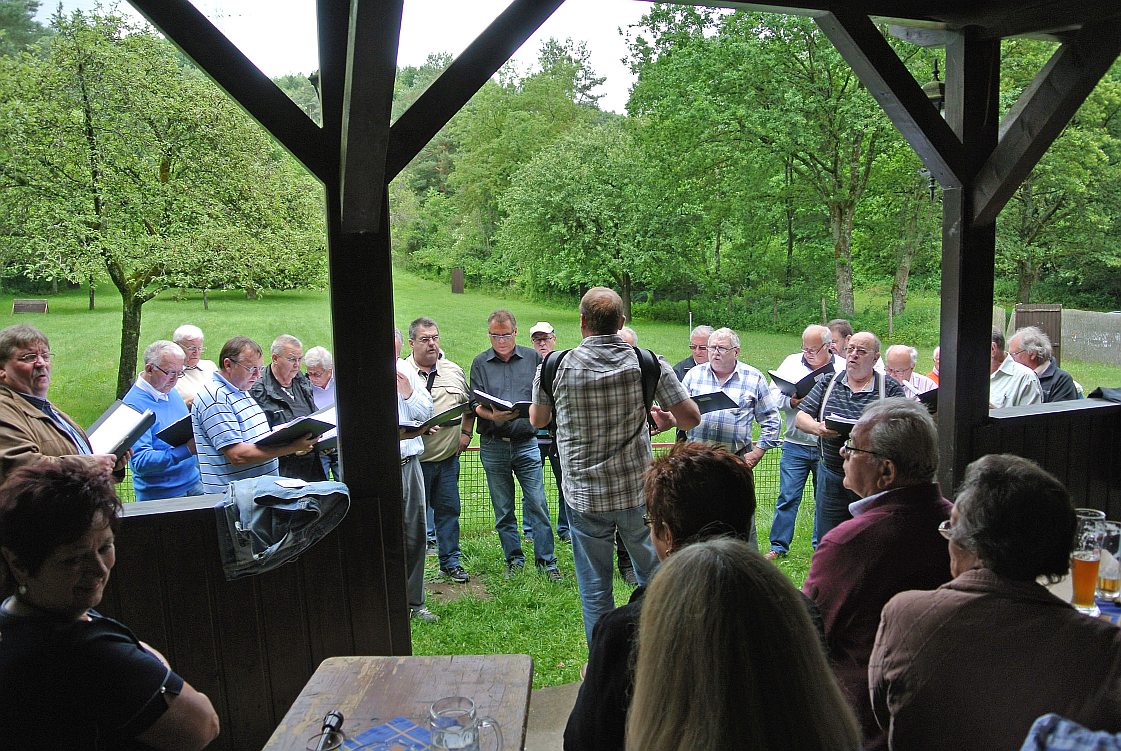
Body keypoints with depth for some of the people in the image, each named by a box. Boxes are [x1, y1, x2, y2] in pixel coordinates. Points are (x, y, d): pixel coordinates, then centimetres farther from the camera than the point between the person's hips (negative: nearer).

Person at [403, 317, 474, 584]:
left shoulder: (454, 371, 10)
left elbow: (469, 406, 21)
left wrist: (466, 433, 10)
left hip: (448, 458, 4)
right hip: (414, 460, -4)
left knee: (448, 510, 10)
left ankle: (450, 562, 23)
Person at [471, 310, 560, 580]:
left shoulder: (532, 358, 6)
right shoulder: (480, 363, 4)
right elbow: (476, 404, -3)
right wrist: (493, 415, -23)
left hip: (526, 442, -1)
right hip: (493, 445, 1)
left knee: (537, 503, -3)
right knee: (503, 509, 8)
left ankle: (545, 560, 7)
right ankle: (514, 560, 21)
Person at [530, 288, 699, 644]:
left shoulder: (555, 367, -9)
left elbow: (538, 420, 8)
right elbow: (691, 417, -7)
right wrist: (668, 419, 14)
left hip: (584, 494, -1)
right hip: (639, 490, 1)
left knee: (594, 589, 13)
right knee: (654, 577, 18)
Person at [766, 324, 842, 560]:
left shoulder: (843, 368, 1)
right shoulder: (792, 362, 7)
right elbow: (773, 394, 5)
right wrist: (792, 401, -13)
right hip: (795, 445, 1)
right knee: (787, 496, 2)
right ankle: (778, 546, 12)